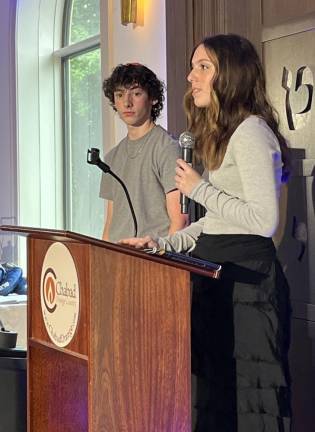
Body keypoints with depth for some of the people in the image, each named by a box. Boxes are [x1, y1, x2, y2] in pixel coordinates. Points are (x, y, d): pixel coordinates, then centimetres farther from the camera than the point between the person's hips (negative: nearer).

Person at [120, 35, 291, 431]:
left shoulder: (250, 131, -13)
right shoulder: (223, 135, 18)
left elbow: (264, 221, -22)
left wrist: (199, 189, -13)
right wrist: (164, 244, 12)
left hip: (245, 277, -10)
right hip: (218, 271, 10)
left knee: (245, 394, -4)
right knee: (216, 389, 14)